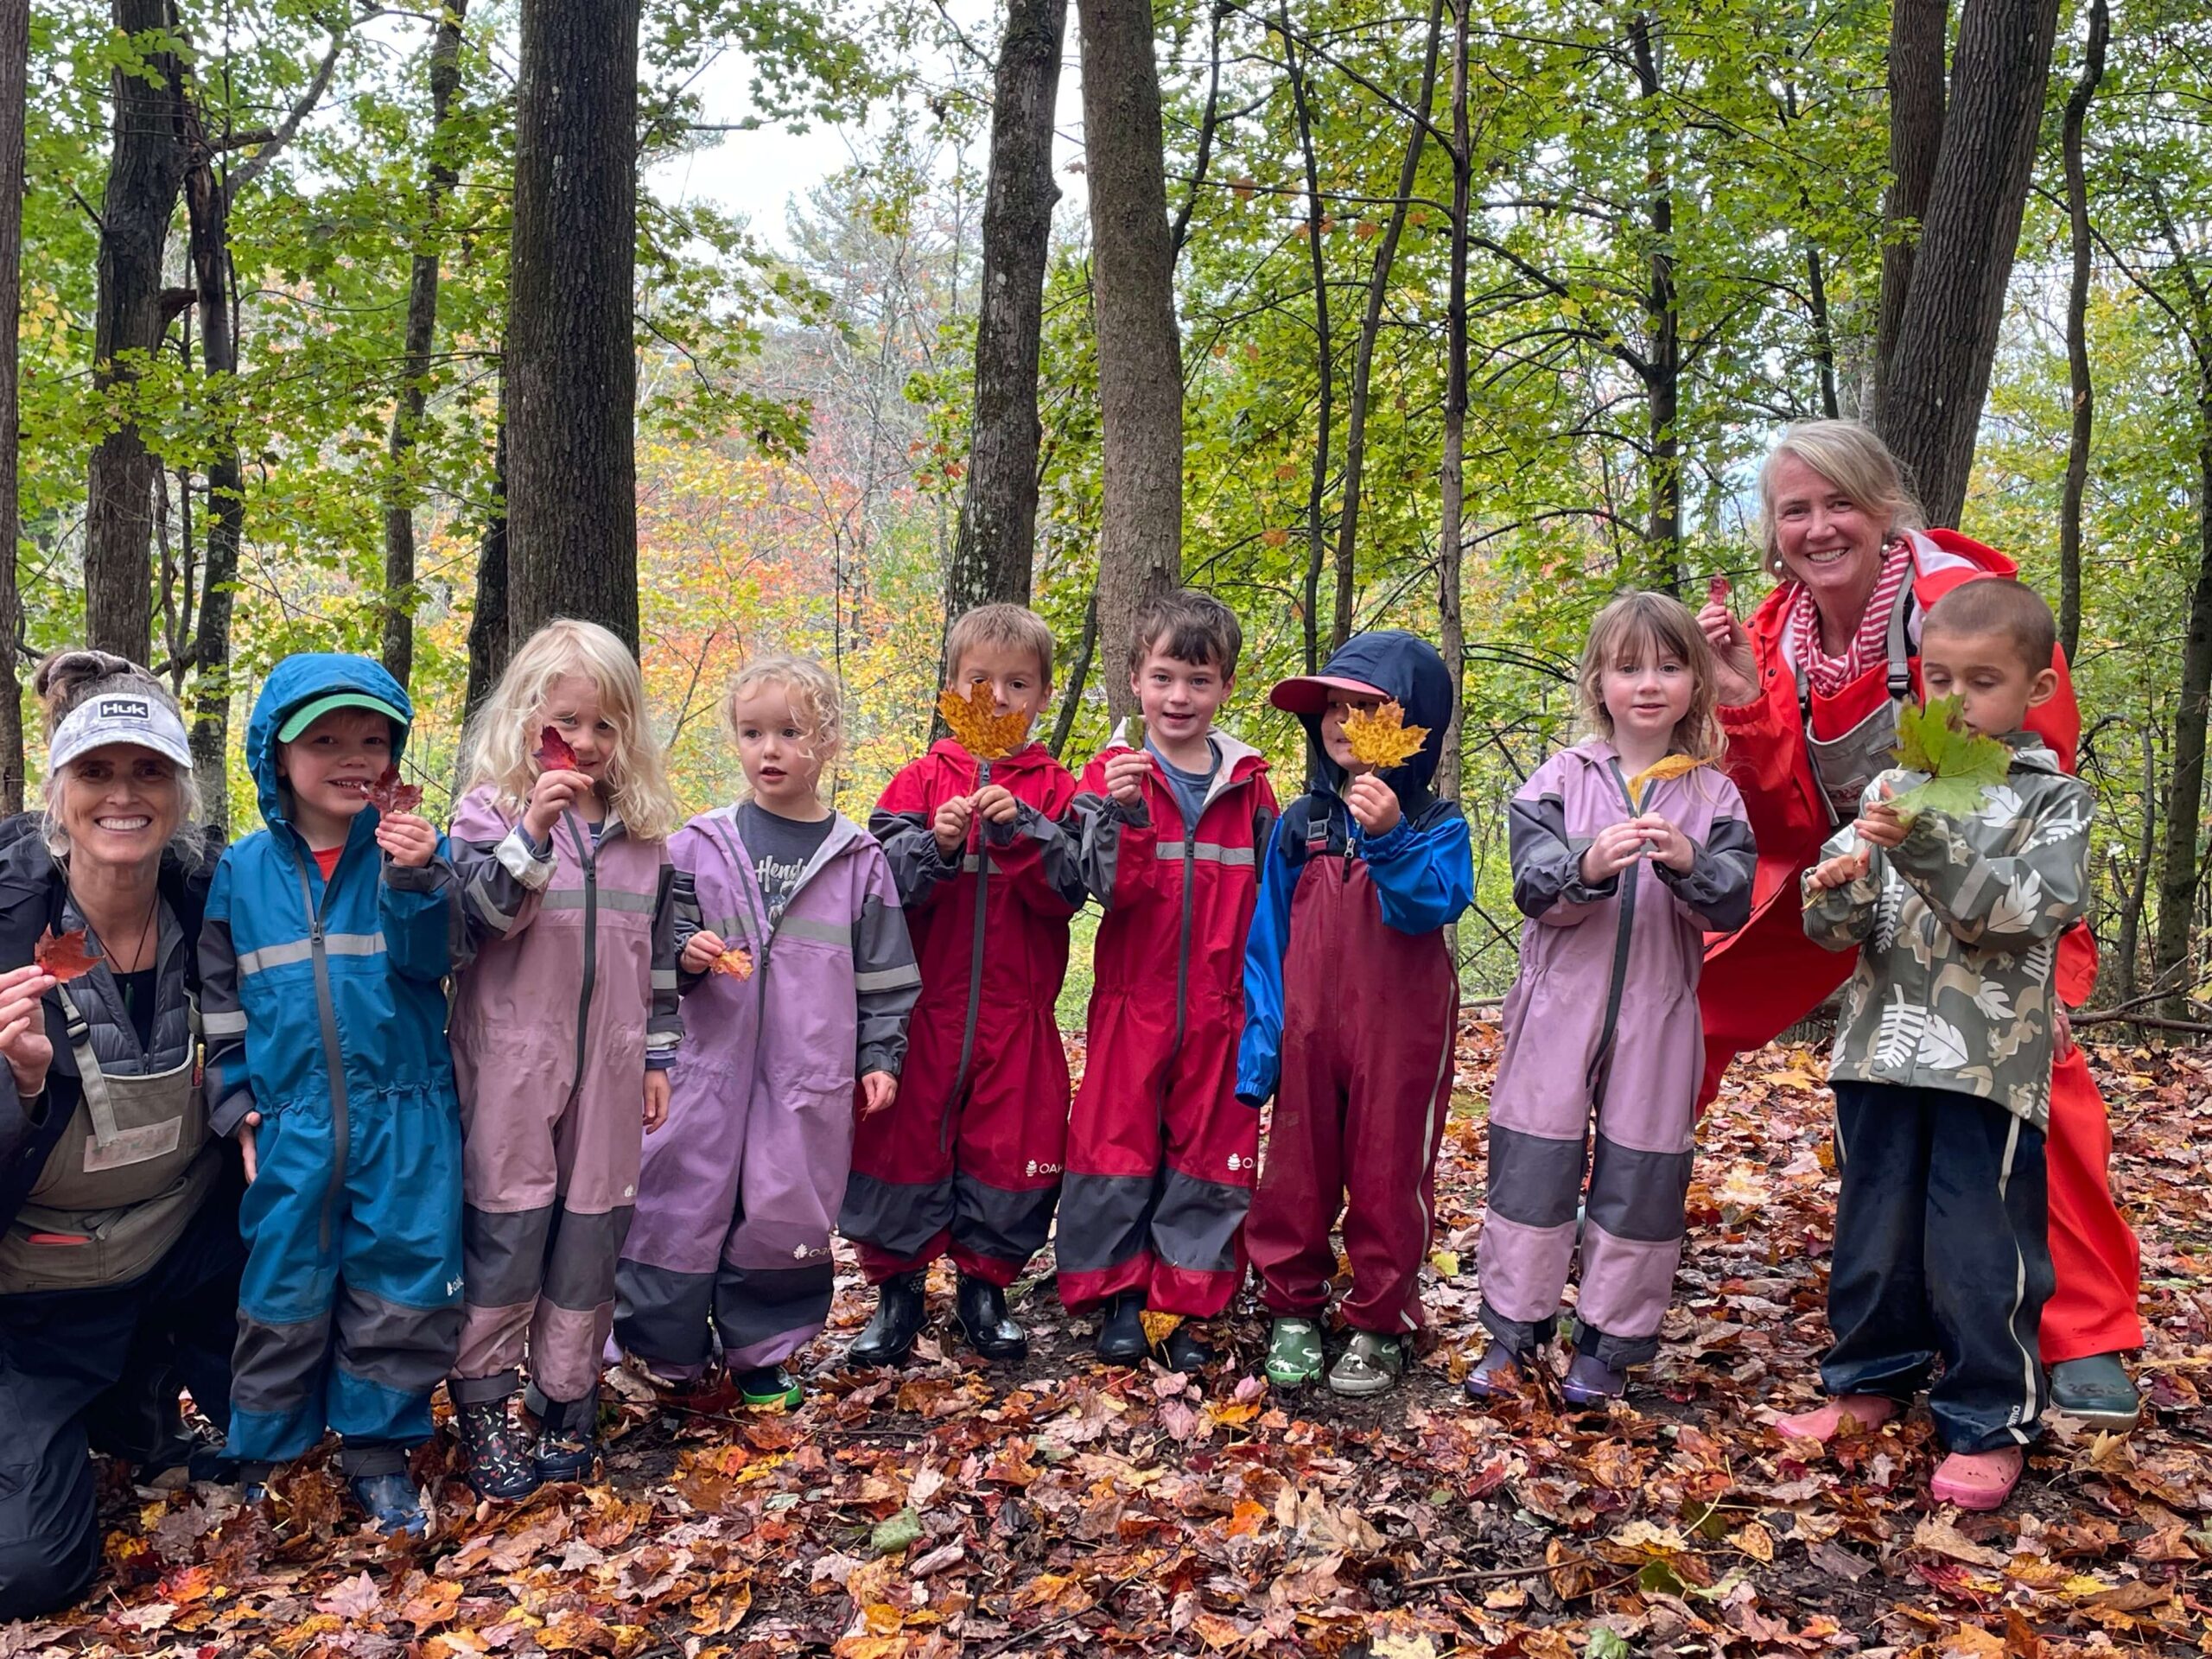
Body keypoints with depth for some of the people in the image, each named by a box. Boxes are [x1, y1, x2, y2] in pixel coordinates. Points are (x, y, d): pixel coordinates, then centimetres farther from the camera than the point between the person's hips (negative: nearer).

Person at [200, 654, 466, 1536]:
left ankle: (377, 1456, 24)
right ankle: (260, 1459, 28)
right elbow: (221, 1001, 10)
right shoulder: (243, 869, 4)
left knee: (401, 1293, 6)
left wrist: (415, 880, -28)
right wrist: (236, 1105, 3)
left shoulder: (413, 847, 0)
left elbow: (432, 960, -12)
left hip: (405, 1123, -1)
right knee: (282, 1299, 9)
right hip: (290, 1124, 1)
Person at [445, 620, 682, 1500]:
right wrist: (533, 829, -26)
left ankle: (567, 1403, 22)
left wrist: (658, 1054, 12)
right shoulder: (491, 807, -2)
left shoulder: (643, 828, 9)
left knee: (591, 1233, 8)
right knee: (505, 1231, 1)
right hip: (512, 1063, -3)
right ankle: (482, 1407, 16)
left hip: (606, 1068, 3)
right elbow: (477, 916, -14)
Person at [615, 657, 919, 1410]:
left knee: (790, 1214, 6)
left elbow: (884, 972, 9)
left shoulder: (858, 859, 4)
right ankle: (670, 1356, 22)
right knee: (684, 1208, 3)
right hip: (711, 1069, 0)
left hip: (813, 1081, 0)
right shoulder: (699, 846, 3)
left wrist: (880, 1056, 7)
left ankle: (761, 1353, 26)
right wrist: (686, 957, -12)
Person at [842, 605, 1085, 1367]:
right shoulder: (923, 780, 4)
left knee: (1012, 1150, 7)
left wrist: (1021, 829, -21)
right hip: (923, 1010, 0)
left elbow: (1069, 890, -8)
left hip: (1018, 1018, 0)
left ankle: (983, 1289, 25)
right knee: (904, 1143, 5)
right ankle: (897, 1292, 21)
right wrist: (935, 845, -21)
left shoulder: (1057, 790, 4)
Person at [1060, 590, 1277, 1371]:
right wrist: (1125, 813, -29)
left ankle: (1185, 1302, 20)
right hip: (1133, 999, -2)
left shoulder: (1250, 782, 4)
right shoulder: (1112, 773, -2)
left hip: (1221, 1007, 2)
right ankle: (1118, 1294, 20)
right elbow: (1106, 887, -13)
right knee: (1115, 1146, 4)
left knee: (1211, 1154, 7)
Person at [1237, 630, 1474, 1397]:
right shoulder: (1300, 823, 3)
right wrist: (1260, 1035, -2)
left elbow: (1436, 906, -21)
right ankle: (1293, 1309, 25)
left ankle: (1380, 1324, 23)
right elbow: (1267, 936, 3)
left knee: (1389, 1176, 7)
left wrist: (1390, 838, -34)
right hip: (1308, 1032, 2)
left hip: (1401, 1035, -2)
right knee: (1296, 1171, 9)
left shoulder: (1436, 823, -4)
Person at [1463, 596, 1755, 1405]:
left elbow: (1733, 903, -5)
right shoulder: (1561, 778, 1)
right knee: (1531, 1165, 4)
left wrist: (1690, 863, -25)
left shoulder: (1714, 795, 4)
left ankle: (1611, 1339, 22)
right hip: (1559, 1005, -1)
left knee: (1641, 1176, 7)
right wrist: (1586, 865, -29)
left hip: (1657, 1014, 1)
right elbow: (1532, 884, -9)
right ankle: (1513, 1328, 19)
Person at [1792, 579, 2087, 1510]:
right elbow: (1837, 928, 6)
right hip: (1882, 1049, 4)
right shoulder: (1890, 791, 9)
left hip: (1991, 1065, -3)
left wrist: (1929, 848, -27)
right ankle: (1871, 1382, 30)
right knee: (1874, 1230, 13)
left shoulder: (2054, 798, 2)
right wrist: (1840, 890, -18)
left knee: (1980, 1248, 0)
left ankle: (1991, 1424, 16)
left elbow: (2028, 908, -14)